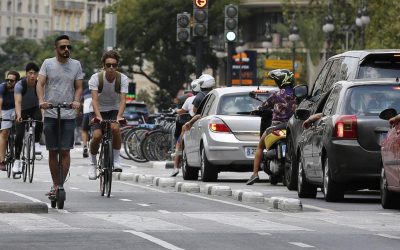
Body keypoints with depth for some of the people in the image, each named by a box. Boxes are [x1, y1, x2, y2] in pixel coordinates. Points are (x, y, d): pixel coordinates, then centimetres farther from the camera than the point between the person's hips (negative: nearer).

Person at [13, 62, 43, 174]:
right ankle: (17, 161, 1)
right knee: (19, 135, -12)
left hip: (35, 109, 0)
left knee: (40, 119, -35)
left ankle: (36, 143, -17)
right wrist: (18, 115, -51)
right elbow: (18, 102, -34)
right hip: (23, 110, 0)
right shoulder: (20, 85, -23)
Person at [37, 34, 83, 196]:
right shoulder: (48, 63, 4)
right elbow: (40, 83, -4)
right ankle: (55, 185, 16)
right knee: (53, 151, 6)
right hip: (50, 114, 0)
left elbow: (78, 87, 6)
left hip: (68, 115, 0)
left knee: (65, 151, -7)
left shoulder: (76, 65, 7)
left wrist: (76, 101, -15)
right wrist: (41, 101, -21)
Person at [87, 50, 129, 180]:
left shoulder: (122, 79, -15)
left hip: (114, 110, 1)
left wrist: (119, 116, -40)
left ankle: (116, 160, -15)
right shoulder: (96, 78, -18)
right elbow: (94, 99, -27)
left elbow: (123, 99, -23)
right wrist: (98, 116, -43)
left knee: (115, 127, -31)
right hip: (99, 111, -1)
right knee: (97, 135, -23)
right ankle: (92, 163, 2)